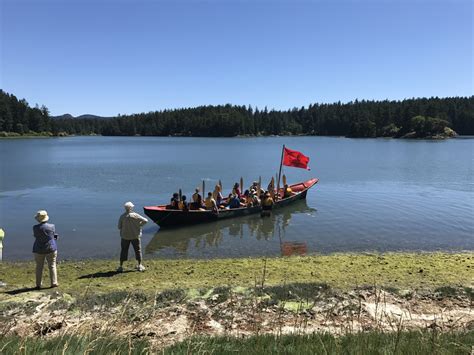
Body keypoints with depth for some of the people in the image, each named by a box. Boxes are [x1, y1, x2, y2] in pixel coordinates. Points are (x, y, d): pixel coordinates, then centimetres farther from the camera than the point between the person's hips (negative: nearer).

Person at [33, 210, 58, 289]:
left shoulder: (35, 227, -10)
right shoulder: (52, 226, -9)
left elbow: (35, 236, 4)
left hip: (39, 250, 0)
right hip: (51, 248, 0)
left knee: (39, 267, 10)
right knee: (52, 266, 7)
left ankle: (38, 284, 13)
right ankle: (54, 283, 7)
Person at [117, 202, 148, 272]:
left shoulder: (122, 217, -7)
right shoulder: (135, 215, -11)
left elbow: (119, 227, -4)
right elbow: (145, 220, -12)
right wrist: (139, 225, 1)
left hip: (125, 236, 1)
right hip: (135, 236, -1)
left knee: (124, 251, 11)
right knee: (138, 250, 10)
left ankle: (121, 266, 14)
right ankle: (139, 266, 14)